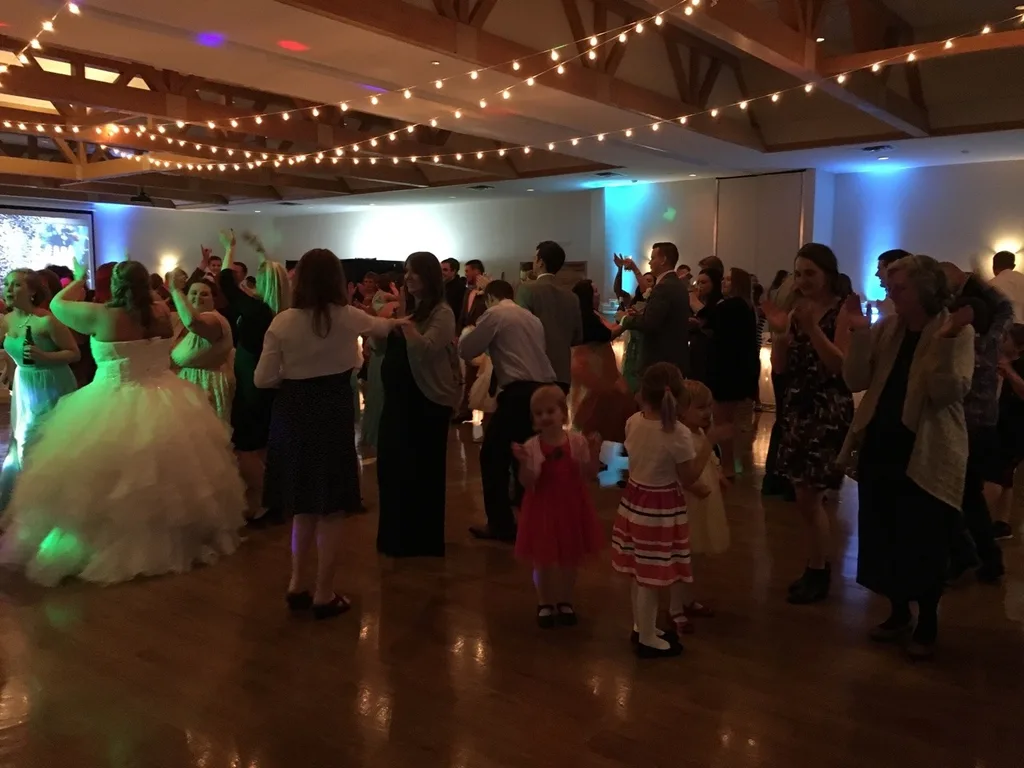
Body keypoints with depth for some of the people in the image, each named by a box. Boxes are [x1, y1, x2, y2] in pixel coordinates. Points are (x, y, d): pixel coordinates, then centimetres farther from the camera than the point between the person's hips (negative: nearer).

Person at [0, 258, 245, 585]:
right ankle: (170, 539, 27)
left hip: (114, 407, -4)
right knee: (164, 477, 14)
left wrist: (79, 279, 22)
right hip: (165, 405, 4)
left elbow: (57, 304, 6)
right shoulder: (162, 318, -2)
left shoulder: (100, 316, -12)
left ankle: (108, 545, 15)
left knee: (110, 477, 7)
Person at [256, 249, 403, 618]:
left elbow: (262, 379, -4)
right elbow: (381, 325, 18)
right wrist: (397, 321, 40)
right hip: (333, 415, -2)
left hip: (292, 415, 3)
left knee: (304, 503, 18)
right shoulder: (347, 316, -5)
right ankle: (323, 594, 13)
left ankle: (299, 584, 25)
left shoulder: (282, 321, -5)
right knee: (329, 508, 5)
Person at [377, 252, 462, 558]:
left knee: (421, 470, 3)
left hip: (427, 401, -8)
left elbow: (424, 349, -25)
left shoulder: (442, 312, -10)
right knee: (391, 467, 12)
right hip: (398, 398, 8)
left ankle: (424, 539, 18)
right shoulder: (406, 308, 13)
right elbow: (384, 347, 14)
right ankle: (397, 536, 28)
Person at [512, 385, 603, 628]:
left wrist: (594, 454, -20)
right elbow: (527, 482, -15)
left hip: (571, 506, 2)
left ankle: (565, 601, 37)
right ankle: (544, 603, 32)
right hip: (543, 508, -1)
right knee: (543, 559, 11)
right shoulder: (531, 446, -11)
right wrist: (524, 462, -32)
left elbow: (589, 475, -5)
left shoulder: (577, 441, -7)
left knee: (570, 558, 16)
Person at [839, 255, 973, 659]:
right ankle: (898, 612, 33)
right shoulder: (886, 328, 4)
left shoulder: (958, 333, -9)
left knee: (923, 545, 5)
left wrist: (945, 340, -31)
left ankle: (927, 624, 24)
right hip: (880, 448, 5)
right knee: (883, 538, 14)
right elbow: (856, 382, -4)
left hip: (926, 455, -5)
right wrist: (860, 333, -14)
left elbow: (948, 394, -21)